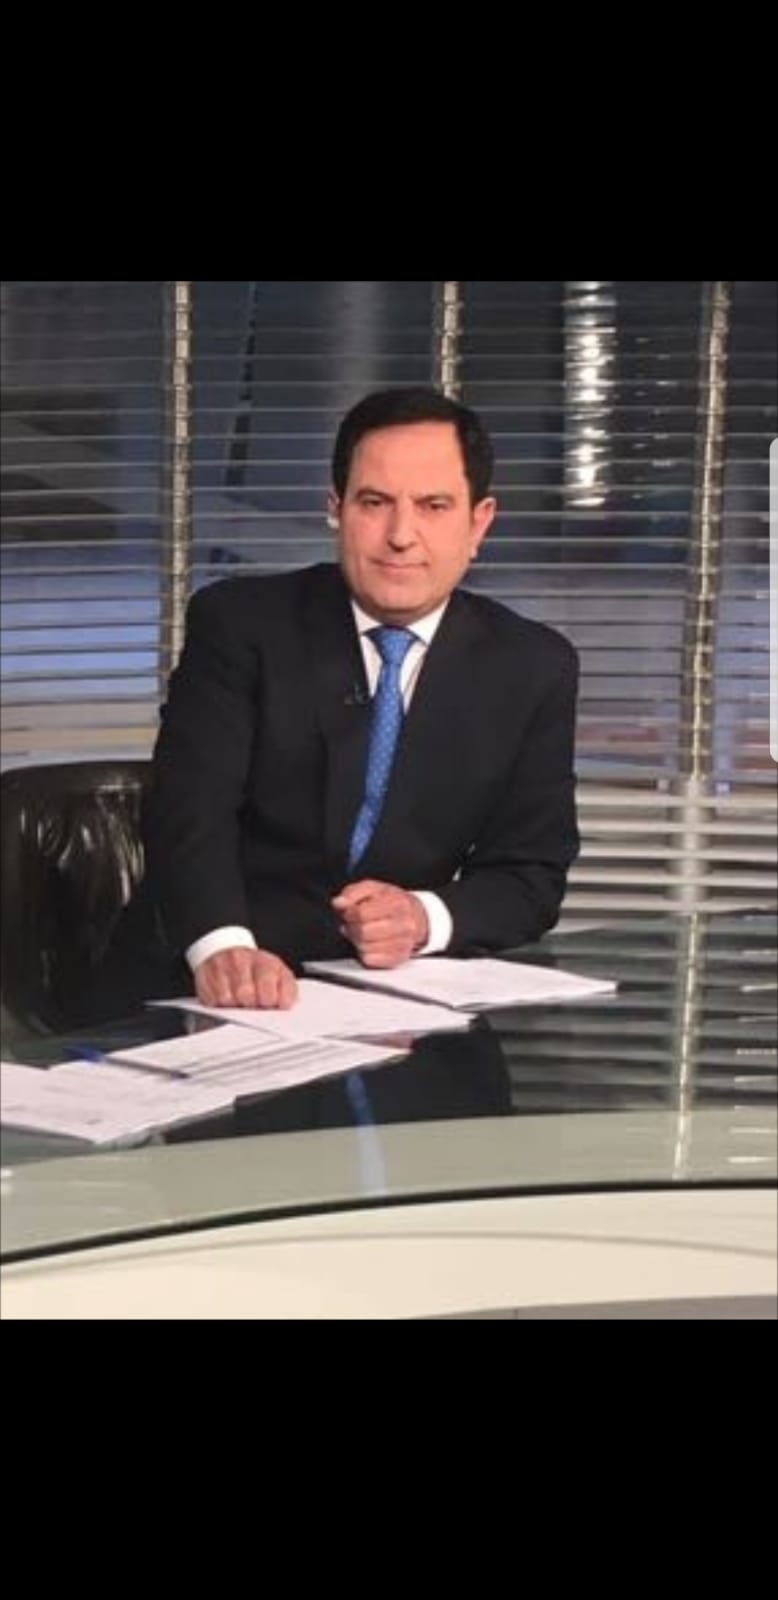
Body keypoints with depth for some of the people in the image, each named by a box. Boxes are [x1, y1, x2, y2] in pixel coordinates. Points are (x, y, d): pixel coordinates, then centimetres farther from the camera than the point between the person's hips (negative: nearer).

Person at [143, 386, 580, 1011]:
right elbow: (189, 808, -11)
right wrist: (224, 946, -31)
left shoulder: (534, 669, 7)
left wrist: (426, 918, -15)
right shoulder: (240, 623, 1)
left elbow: (533, 873, 7)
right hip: (246, 993, -1)